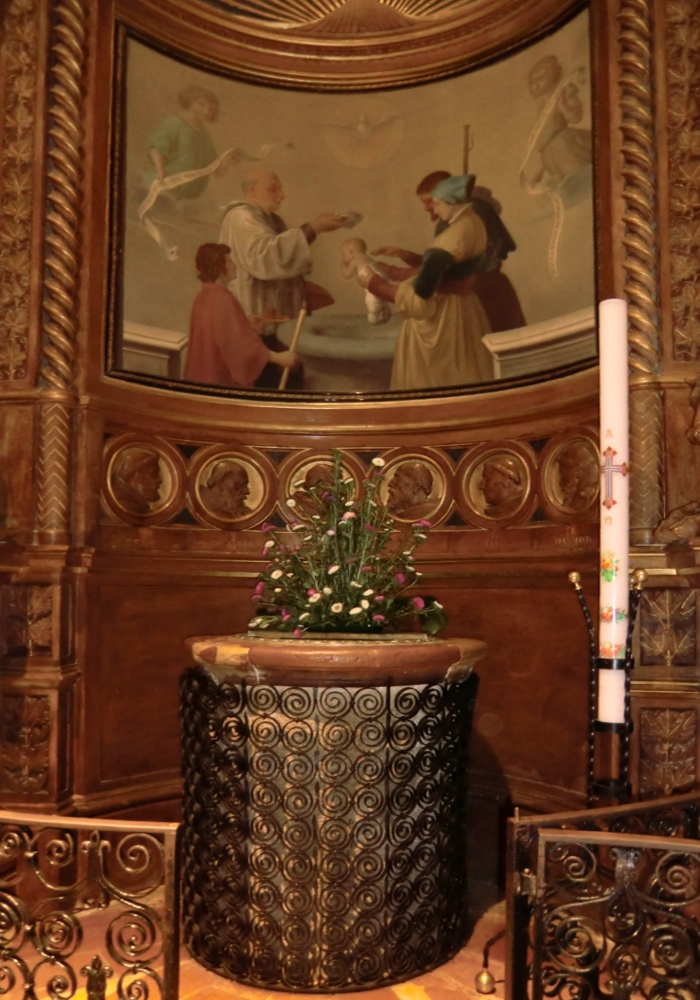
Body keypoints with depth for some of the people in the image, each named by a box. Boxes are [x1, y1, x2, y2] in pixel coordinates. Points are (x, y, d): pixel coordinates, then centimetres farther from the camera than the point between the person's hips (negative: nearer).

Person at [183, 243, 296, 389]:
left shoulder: (204, 297, 6)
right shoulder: (224, 300, -22)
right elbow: (241, 345, -26)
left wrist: (246, 325, 15)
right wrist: (278, 357, -23)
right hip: (219, 381, -9)